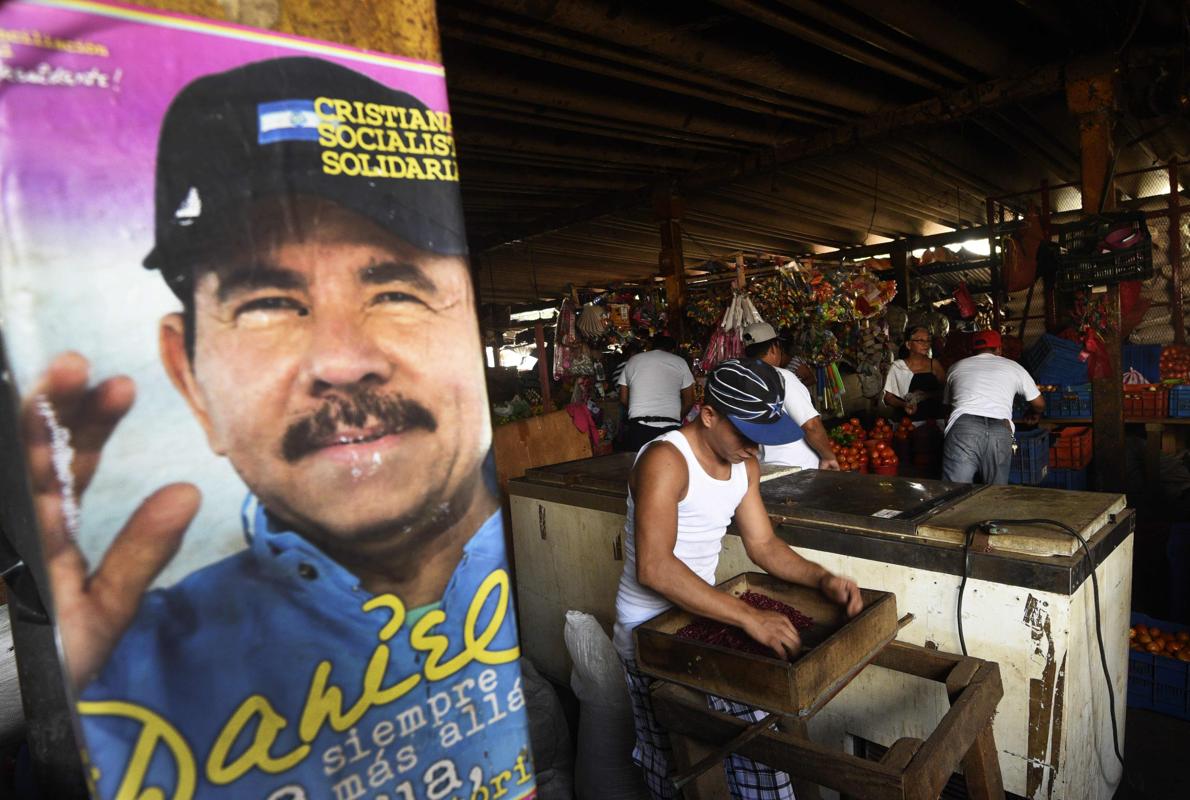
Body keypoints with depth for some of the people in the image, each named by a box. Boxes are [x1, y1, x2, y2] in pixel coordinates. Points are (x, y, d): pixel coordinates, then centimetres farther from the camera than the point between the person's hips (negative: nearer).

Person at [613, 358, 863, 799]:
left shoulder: (745, 465, 2)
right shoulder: (665, 461, -25)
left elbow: (763, 544, 8)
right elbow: (654, 569, -33)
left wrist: (824, 579, -9)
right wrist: (749, 617, -36)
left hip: (704, 611, 7)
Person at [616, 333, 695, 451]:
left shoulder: (633, 360, 14)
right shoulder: (679, 362, 10)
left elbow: (623, 399, 16)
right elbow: (689, 400, 11)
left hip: (638, 428, 1)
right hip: (670, 428, -1)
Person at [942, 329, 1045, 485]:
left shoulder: (956, 367, 27)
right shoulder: (1013, 367, 26)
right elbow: (1039, 403, 33)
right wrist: (1035, 415, 56)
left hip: (962, 427, 0)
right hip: (1001, 431, 1)